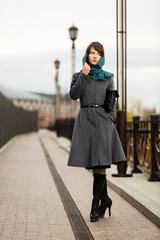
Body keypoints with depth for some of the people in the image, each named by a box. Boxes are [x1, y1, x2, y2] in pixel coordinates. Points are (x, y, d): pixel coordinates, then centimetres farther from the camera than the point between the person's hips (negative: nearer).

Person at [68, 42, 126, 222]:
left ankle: (96, 204, -3)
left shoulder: (108, 77, 9)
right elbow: (73, 95, -7)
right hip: (85, 121, 1)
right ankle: (105, 199, 21)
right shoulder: (79, 76, 10)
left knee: (100, 163, -10)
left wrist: (110, 121, -1)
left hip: (102, 121, -1)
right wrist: (84, 75, -10)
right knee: (93, 164, 4)